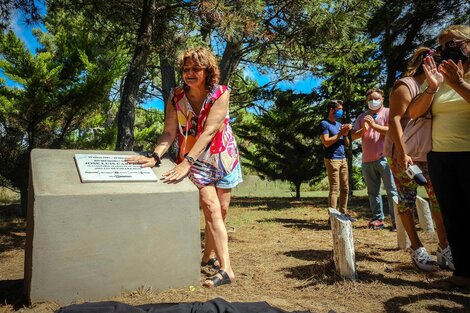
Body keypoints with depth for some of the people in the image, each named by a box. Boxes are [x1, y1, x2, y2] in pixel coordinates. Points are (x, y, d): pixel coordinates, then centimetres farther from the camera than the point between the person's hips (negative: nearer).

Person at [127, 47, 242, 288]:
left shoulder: (221, 94, -17)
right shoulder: (176, 96, -8)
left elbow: (208, 131, -28)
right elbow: (169, 133, -15)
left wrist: (186, 162, -37)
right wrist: (154, 156, -33)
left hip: (222, 157, 1)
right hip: (194, 161, 0)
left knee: (221, 210, 7)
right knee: (211, 208, -14)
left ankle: (207, 257, 28)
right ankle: (226, 270, -12)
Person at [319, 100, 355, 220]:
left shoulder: (339, 124, 20)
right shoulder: (324, 124, -4)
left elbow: (347, 144, 20)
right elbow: (326, 142, -15)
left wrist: (345, 134, 1)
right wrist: (340, 133, -12)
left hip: (343, 159, 8)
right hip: (332, 159, -8)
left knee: (345, 188, 8)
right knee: (334, 188, -10)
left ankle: (343, 212, 15)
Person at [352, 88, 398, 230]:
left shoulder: (388, 112, 6)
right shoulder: (362, 117, 19)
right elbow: (353, 136, 12)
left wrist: (374, 125, -16)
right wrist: (363, 129, -8)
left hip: (384, 158, -5)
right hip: (367, 160, 5)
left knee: (392, 190, -6)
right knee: (373, 192, 7)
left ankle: (396, 220, -4)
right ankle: (378, 219, 13)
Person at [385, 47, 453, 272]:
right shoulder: (405, 86, -9)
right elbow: (394, 120, -17)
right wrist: (402, 154, -22)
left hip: (429, 153, 7)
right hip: (403, 154, -7)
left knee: (438, 197, -1)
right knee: (407, 200, -1)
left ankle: (444, 249, 5)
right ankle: (417, 249, 7)